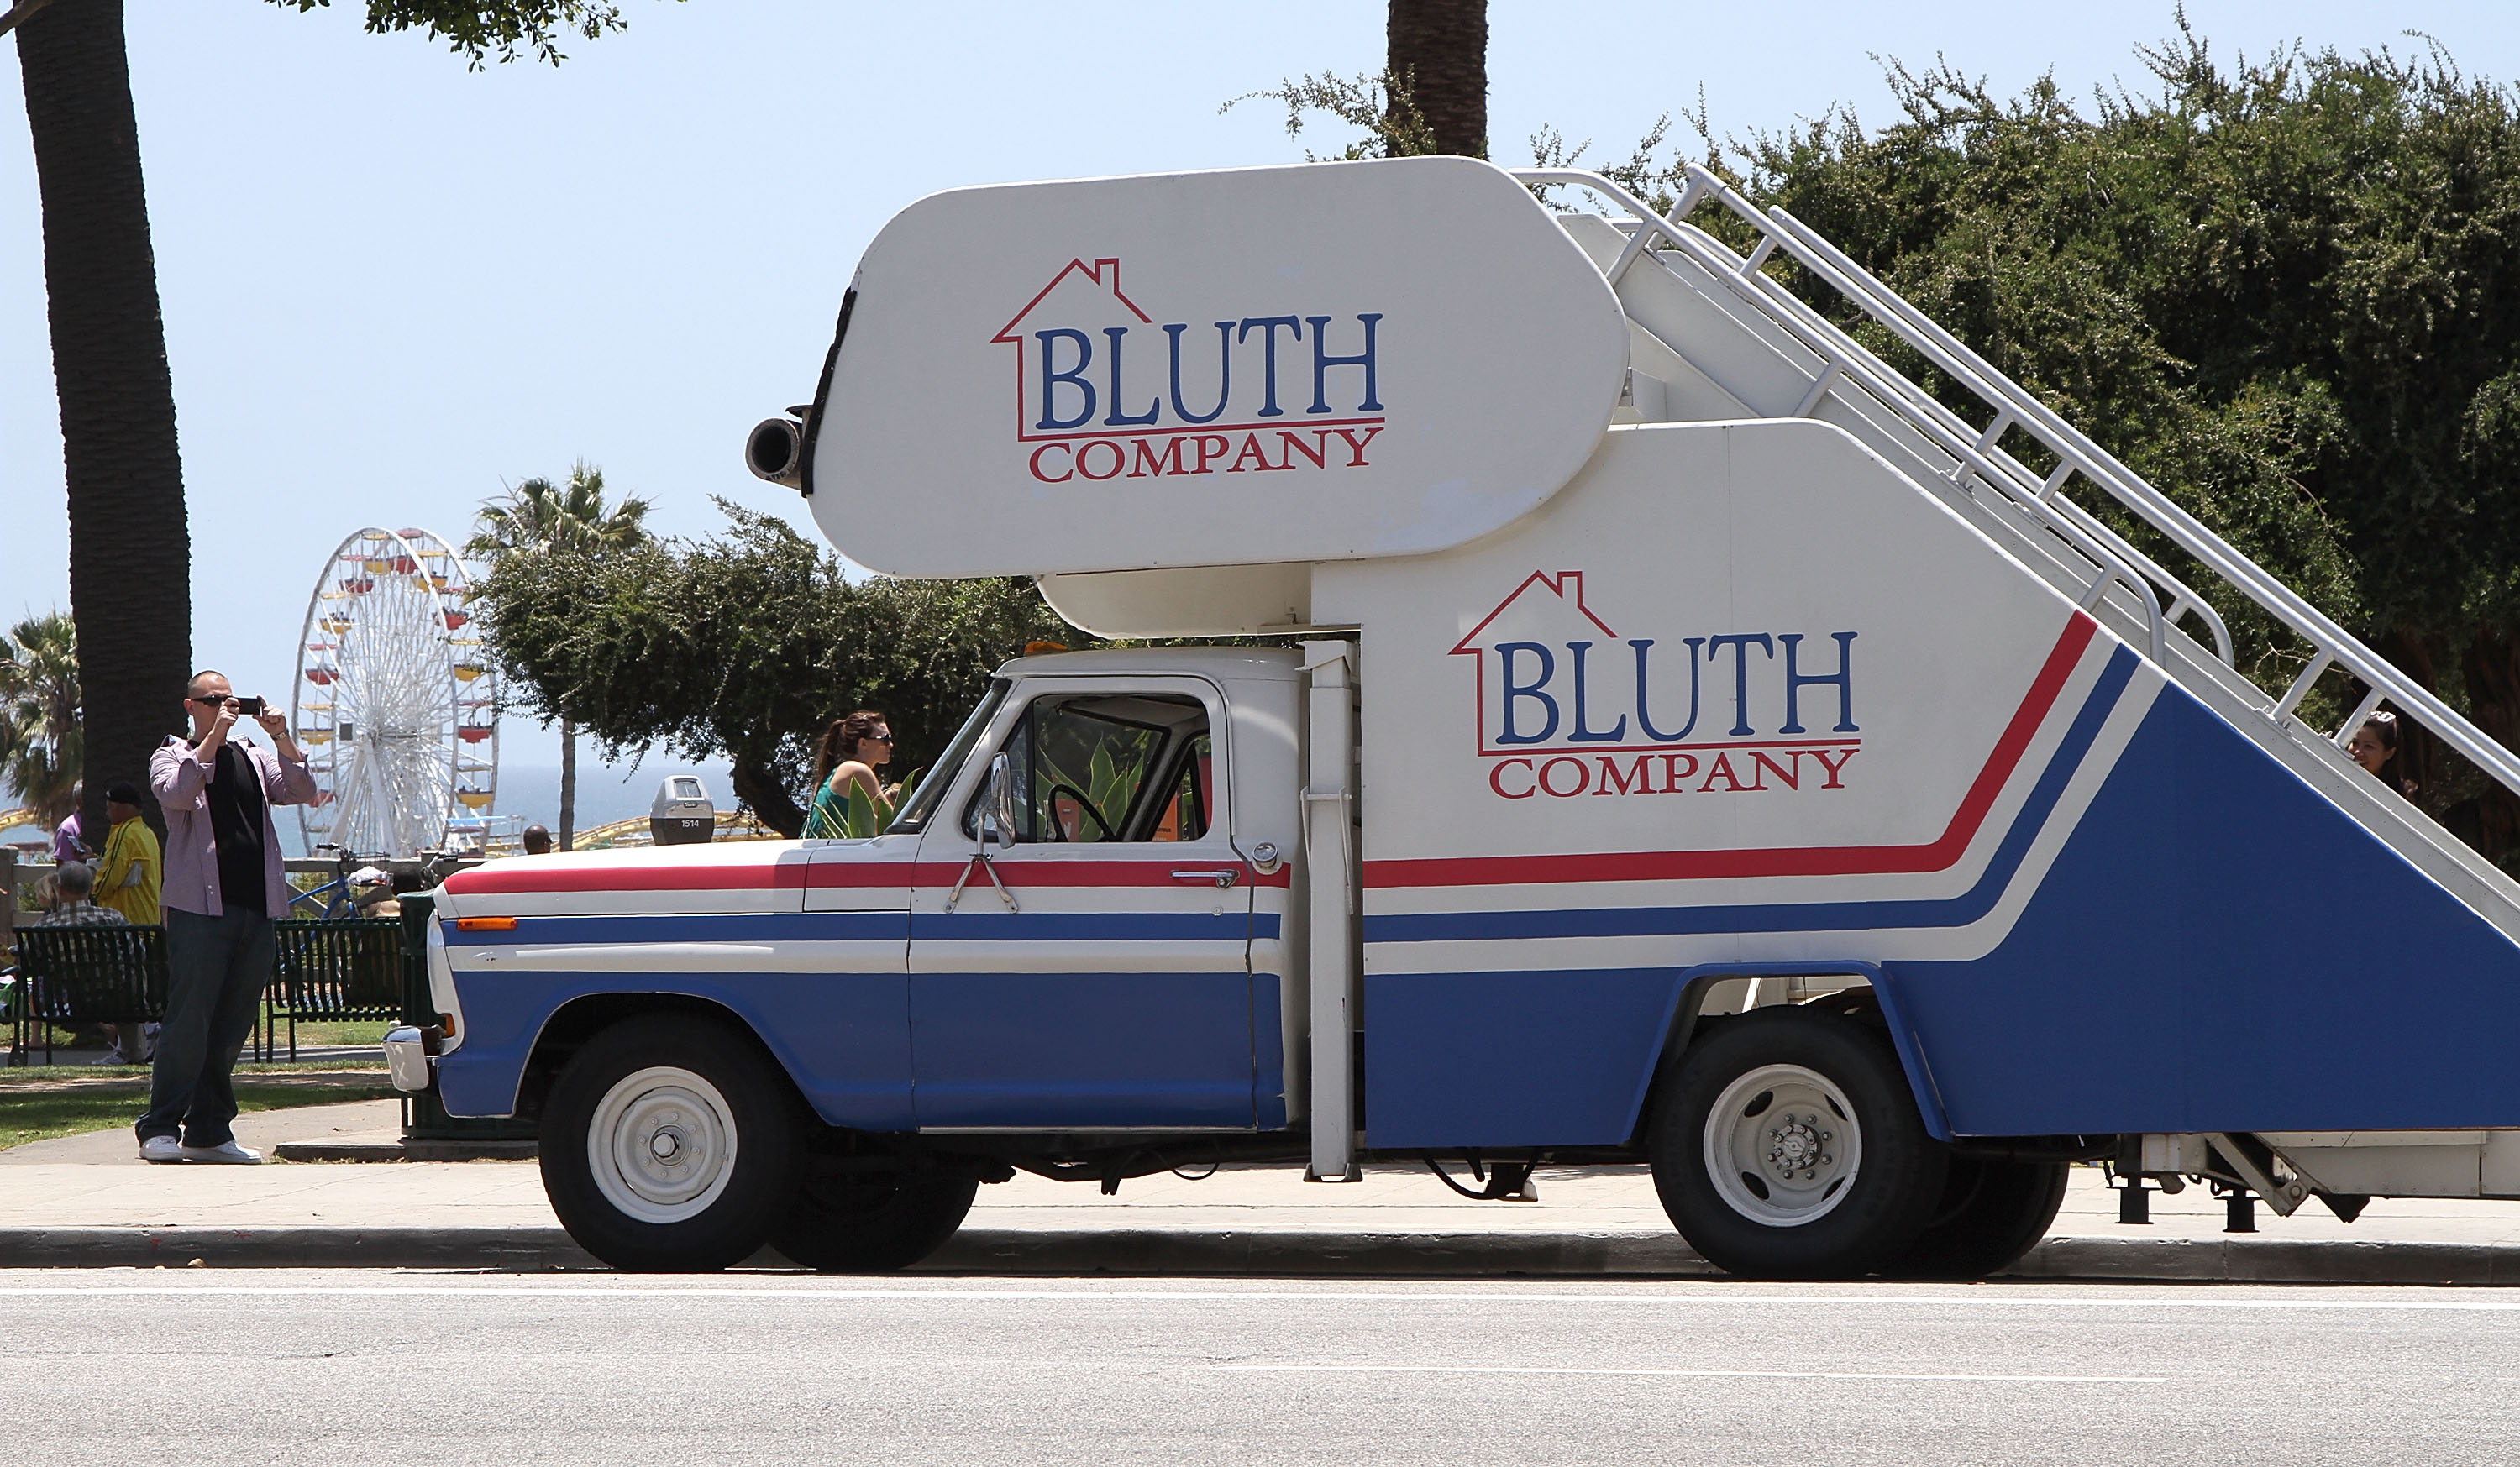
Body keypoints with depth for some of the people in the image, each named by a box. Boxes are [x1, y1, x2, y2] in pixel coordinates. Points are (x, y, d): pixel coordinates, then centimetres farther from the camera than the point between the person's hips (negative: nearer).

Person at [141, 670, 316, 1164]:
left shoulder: (255, 758, 19)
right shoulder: (172, 756, 7)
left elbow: (300, 791, 6)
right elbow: (176, 793, -15)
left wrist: (282, 737, -5)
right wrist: (213, 737, -15)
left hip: (257, 909, 5)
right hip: (199, 906, -5)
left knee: (234, 1022, 6)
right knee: (189, 1017, -10)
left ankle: (210, 1130, 11)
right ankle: (161, 1128, -8)